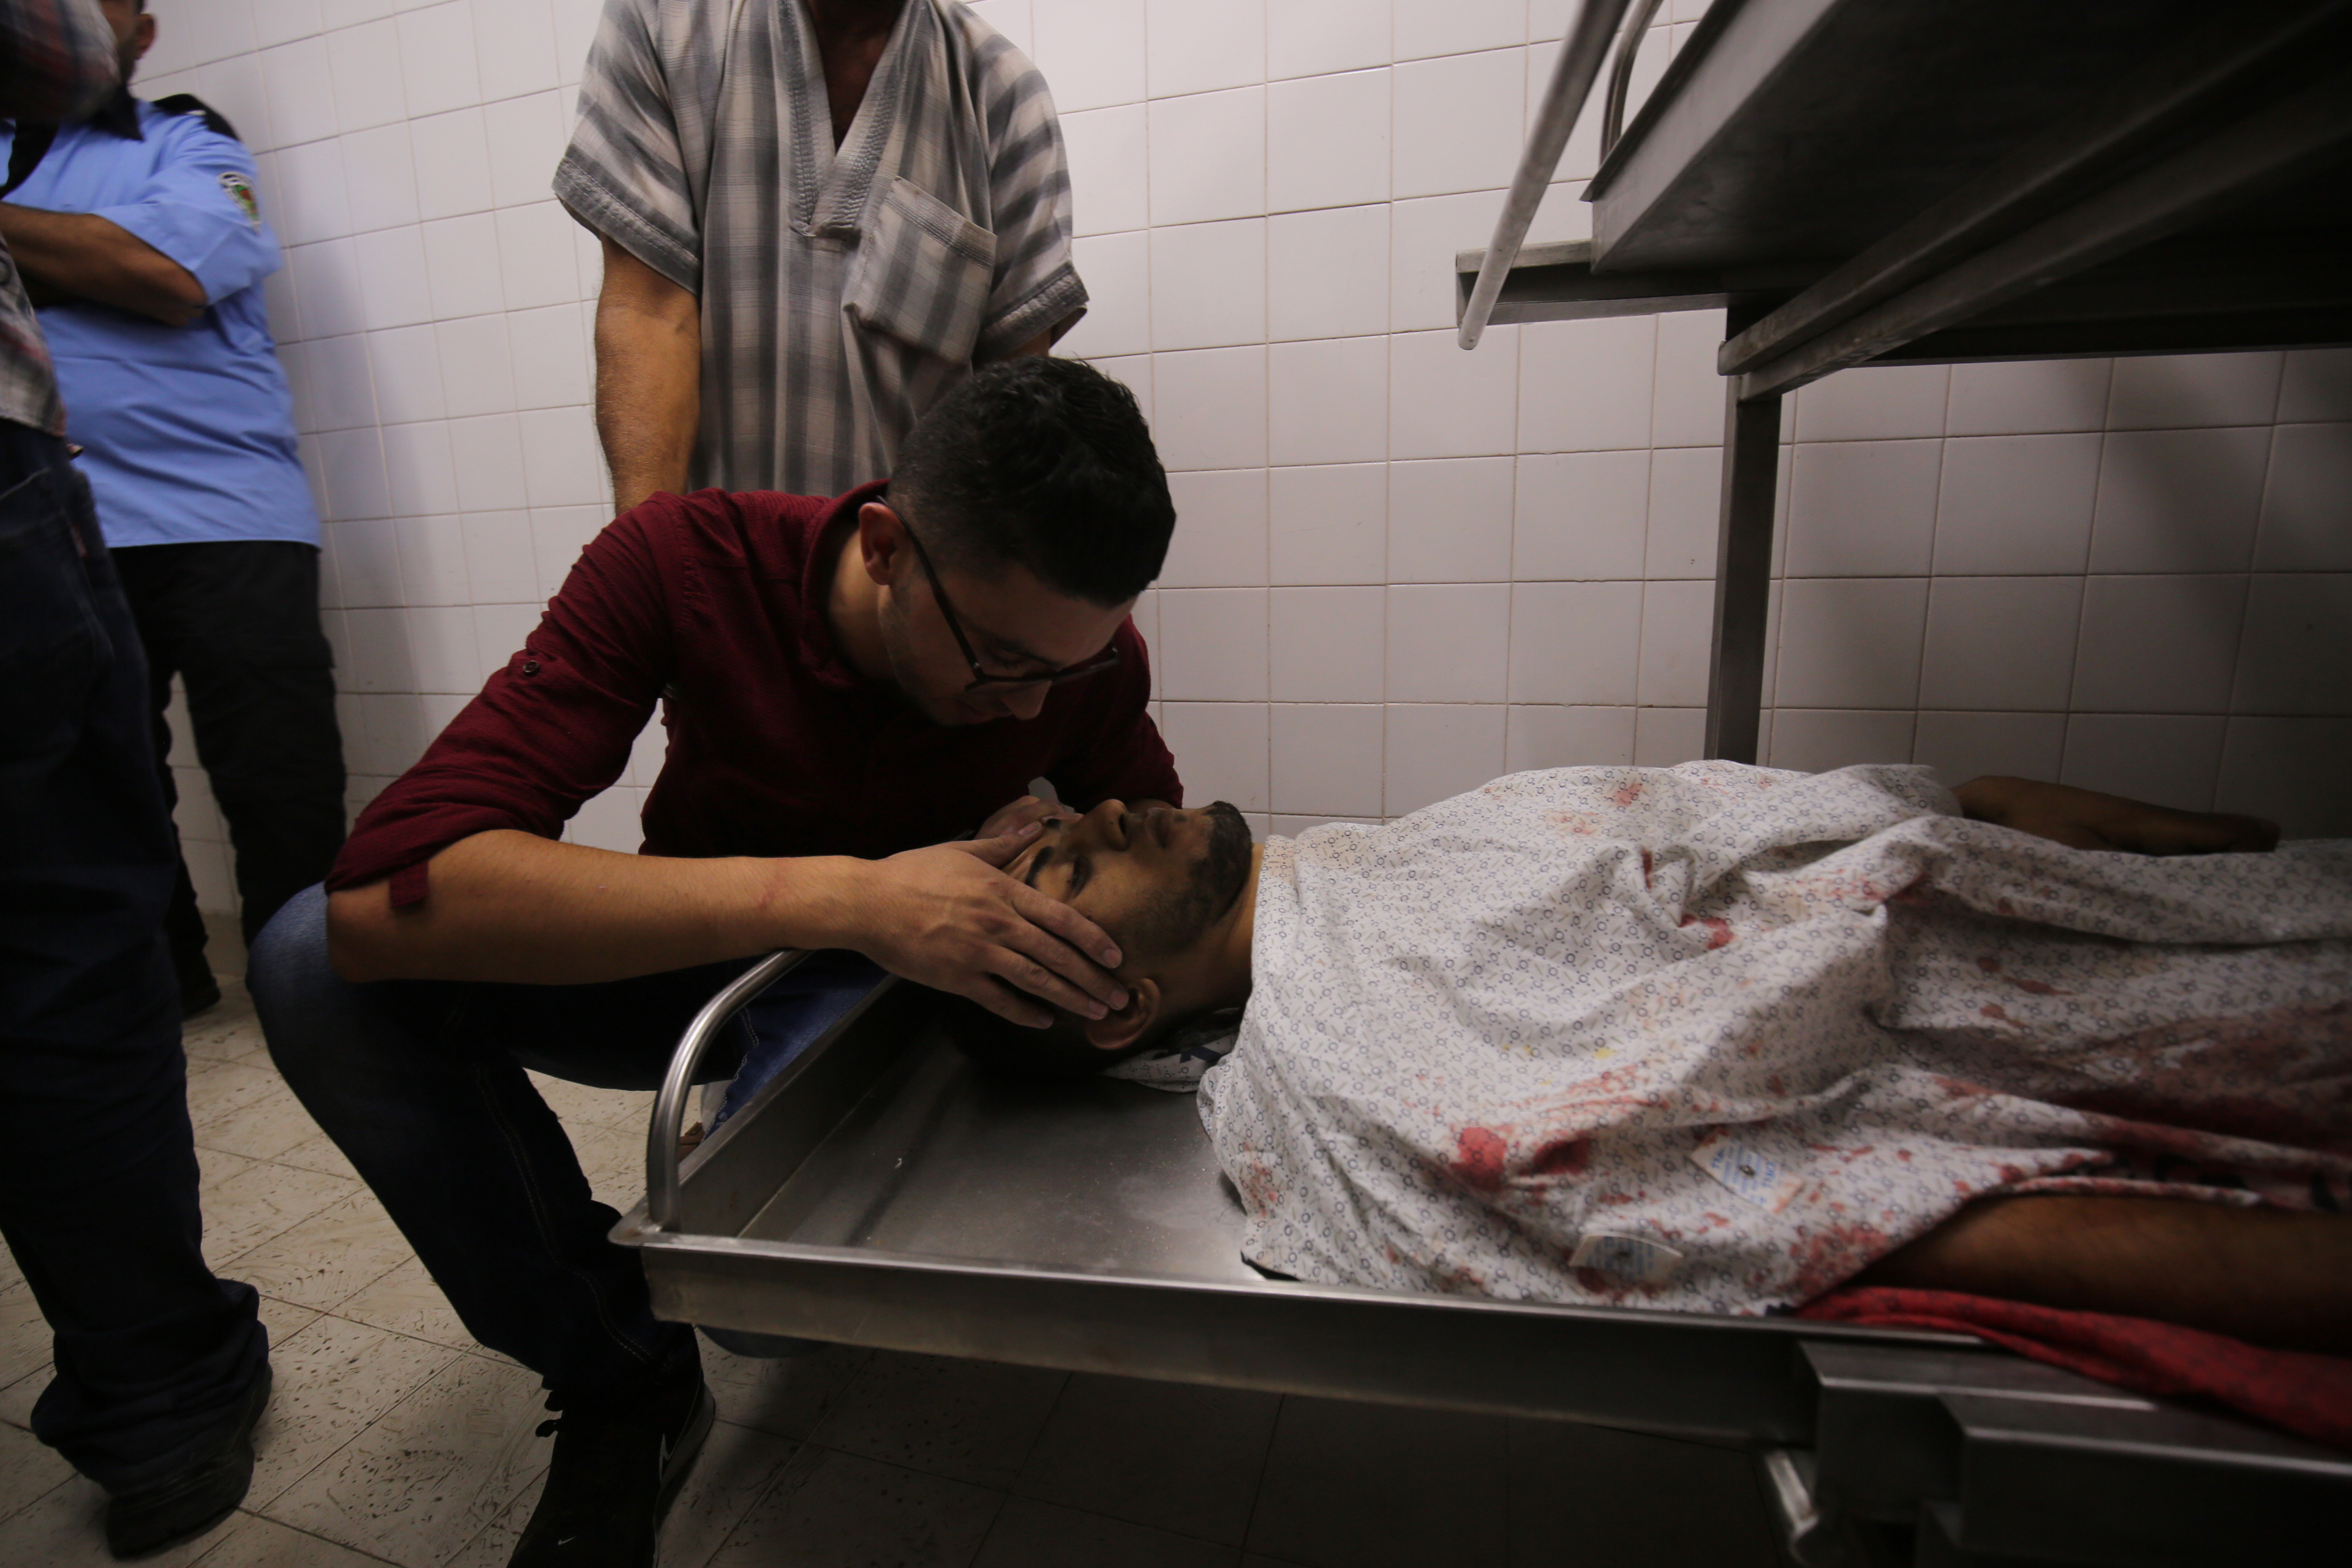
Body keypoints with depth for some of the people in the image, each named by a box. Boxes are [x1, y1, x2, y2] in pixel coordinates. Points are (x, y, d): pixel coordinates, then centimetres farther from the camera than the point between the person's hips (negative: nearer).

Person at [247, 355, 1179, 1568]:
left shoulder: (1081, 646, -22)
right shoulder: (686, 560, -28)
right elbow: (380, 894, -38)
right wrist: (835, 894, -49)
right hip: (694, 962, 0)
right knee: (316, 965, -23)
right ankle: (619, 1382, -8)